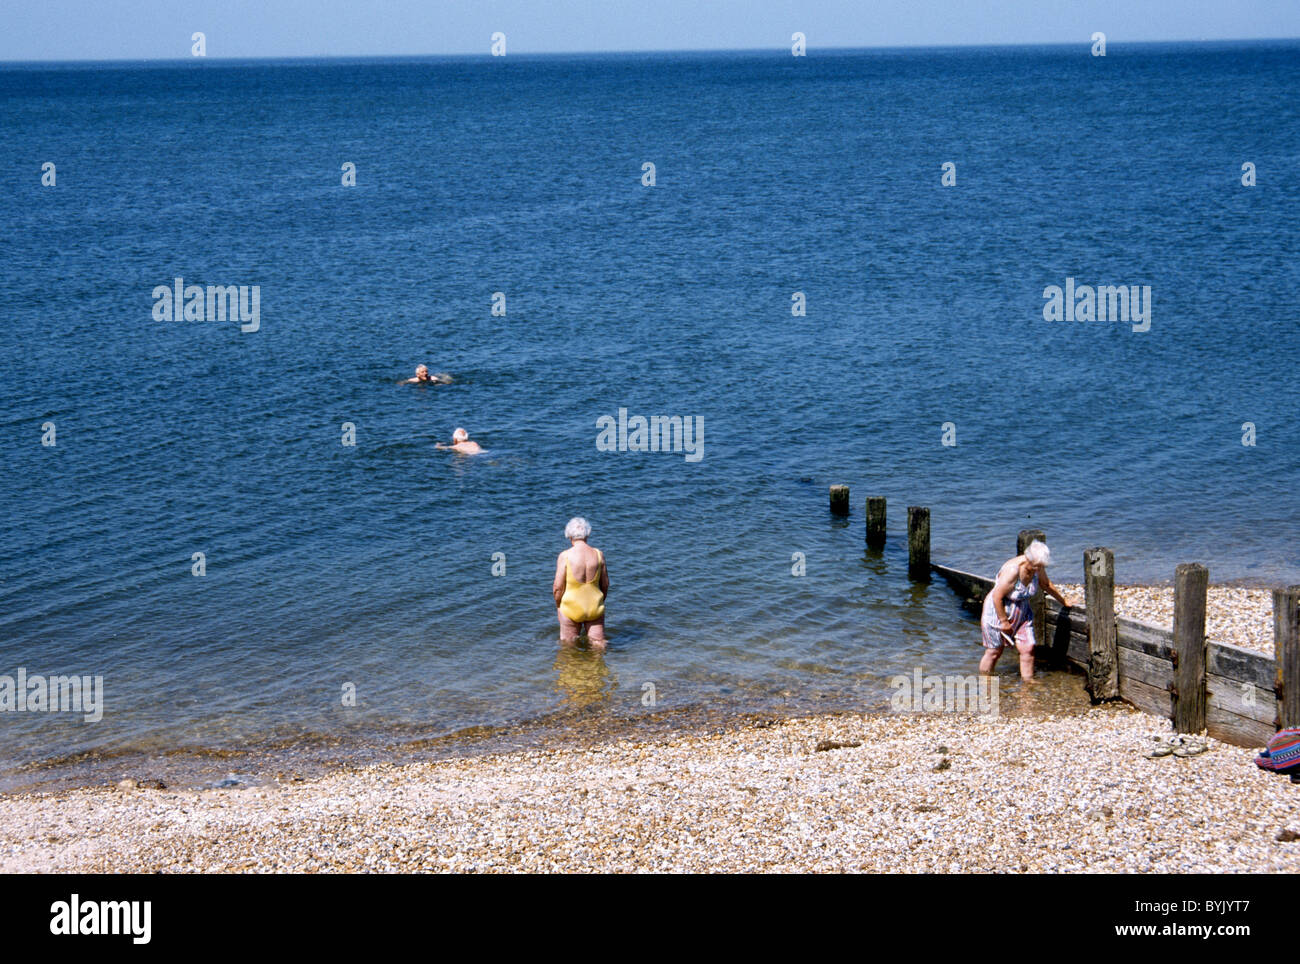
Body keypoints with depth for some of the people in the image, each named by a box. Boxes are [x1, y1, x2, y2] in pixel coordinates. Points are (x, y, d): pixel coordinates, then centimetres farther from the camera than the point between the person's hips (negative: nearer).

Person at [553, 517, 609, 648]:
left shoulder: (565, 556, -14)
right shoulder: (599, 555, -4)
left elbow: (558, 587, -11)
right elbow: (605, 584, 5)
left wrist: (558, 605, 6)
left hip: (571, 608, -2)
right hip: (594, 607, 2)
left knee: (568, 646, 13)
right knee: (598, 645, 8)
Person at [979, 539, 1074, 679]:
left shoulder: (1038, 568, -11)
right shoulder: (1012, 570, -33)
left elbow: (1046, 585, 12)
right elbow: (997, 597, -28)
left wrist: (1063, 601, 23)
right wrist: (1004, 622, -20)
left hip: (1022, 613, 6)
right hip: (998, 611, -6)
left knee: (1028, 648, -3)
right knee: (994, 651, 3)